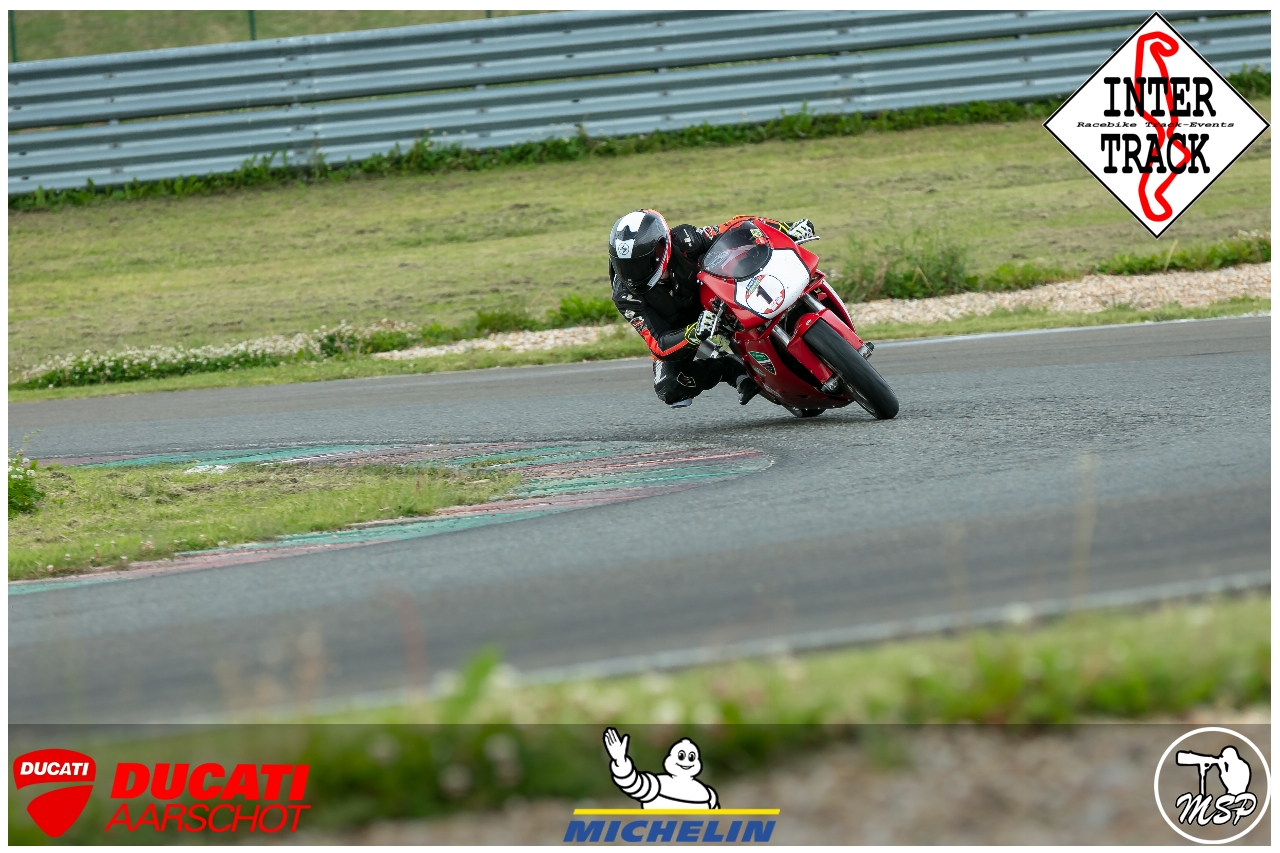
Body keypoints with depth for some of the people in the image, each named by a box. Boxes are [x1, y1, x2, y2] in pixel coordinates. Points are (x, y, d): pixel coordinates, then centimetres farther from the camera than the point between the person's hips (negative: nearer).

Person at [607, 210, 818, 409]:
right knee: (668, 388, -26)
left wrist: (787, 229, -33)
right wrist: (694, 334, -52)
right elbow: (659, 345, -32)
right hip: (677, 332, -1)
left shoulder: (684, 243, -30)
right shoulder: (626, 296, -28)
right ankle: (735, 370, -11)